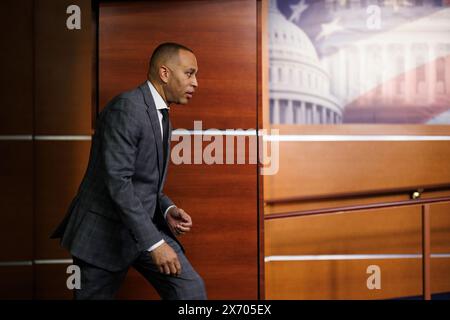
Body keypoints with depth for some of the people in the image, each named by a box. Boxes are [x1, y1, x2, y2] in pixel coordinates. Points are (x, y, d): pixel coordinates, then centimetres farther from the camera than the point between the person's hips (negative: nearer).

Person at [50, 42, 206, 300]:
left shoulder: (162, 115, 11)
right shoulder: (126, 107, -19)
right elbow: (117, 182, -26)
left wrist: (167, 210, -2)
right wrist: (154, 243, -28)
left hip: (144, 224, 8)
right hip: (105, 231, -8)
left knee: (192, 290, -4)